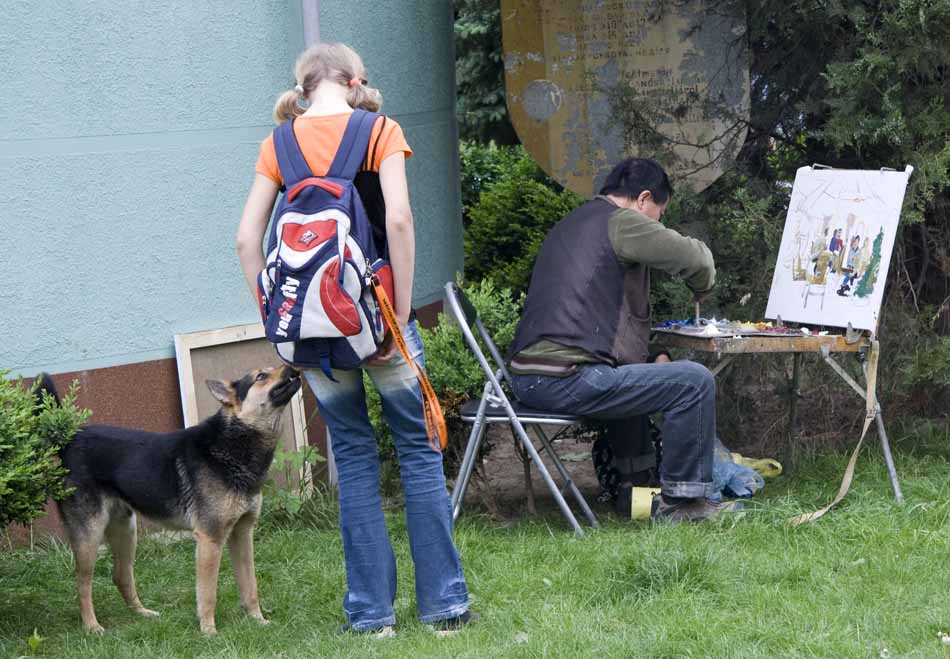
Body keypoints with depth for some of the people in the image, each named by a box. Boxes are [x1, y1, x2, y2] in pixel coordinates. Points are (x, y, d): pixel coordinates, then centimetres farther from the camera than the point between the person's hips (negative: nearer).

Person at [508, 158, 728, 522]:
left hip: (524, 377, 10)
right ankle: (680, 499, 4)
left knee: (630, 374, 37)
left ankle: (633, 485, 39)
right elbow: (696, 259, -11)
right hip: (566, 379, -10)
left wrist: (650, 356, 27)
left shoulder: (569, 224, 25)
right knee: (694, 382, -6)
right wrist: (701, 288, 12)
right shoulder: (621, 221, -4)